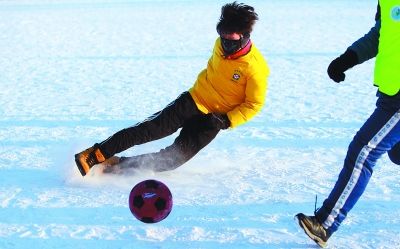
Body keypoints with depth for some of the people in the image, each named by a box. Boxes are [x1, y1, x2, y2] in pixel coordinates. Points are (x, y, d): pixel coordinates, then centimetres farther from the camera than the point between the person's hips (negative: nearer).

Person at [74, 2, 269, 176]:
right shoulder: (221, 44, -4)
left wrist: (225, 121, -18)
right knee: (150, 129, -14)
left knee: (174, 158, -11)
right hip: (193, 101, 3)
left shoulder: (255, 67, -20)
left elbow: (254, 104, -13)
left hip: (212, 120, -3)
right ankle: (95, 154, -14)